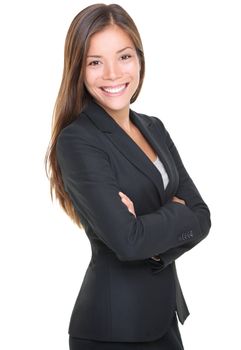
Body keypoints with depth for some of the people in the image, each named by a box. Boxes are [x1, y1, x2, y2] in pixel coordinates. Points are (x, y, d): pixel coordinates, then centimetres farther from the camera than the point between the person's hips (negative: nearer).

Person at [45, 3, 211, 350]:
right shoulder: (76, 141, -17)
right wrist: (177, 214, -9)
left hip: (165, 311, 7)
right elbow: (128, 240, -25)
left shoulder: (154, 128, 5)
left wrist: (154, 229, -17)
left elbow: (201, 217, 1)